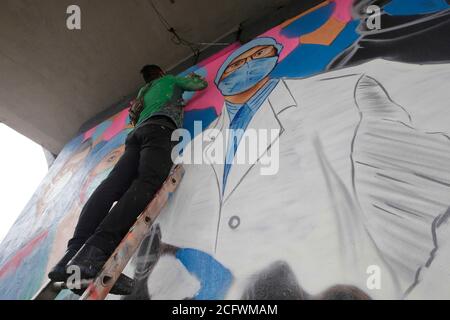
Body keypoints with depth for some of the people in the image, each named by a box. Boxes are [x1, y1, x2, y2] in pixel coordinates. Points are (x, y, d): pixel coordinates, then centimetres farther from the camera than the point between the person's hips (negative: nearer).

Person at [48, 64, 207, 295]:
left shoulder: (143, 92, 43)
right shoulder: (169, 80, 30)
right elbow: (201, 84, 37)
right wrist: (192, 77, 59)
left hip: (138, 132, 7)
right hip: (160, 128, -7)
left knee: (113, 185, -16)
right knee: (148, 182, -29)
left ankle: (75, 252, -36)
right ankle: (95, 252, -50)